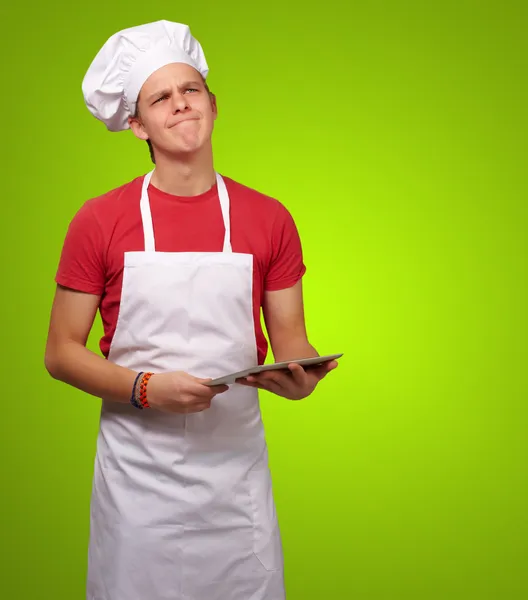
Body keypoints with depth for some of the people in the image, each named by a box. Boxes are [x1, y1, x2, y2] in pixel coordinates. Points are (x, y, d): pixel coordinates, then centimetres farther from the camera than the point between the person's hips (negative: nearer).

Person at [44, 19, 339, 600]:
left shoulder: (270, 220, 1)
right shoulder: (98, 221, -3)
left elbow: (289, 338, 6)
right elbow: (60, 353, -1)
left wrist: (299, 373, -17)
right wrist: (146, 389, -17)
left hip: (237, 464, 2)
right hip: (135, 473, -1)